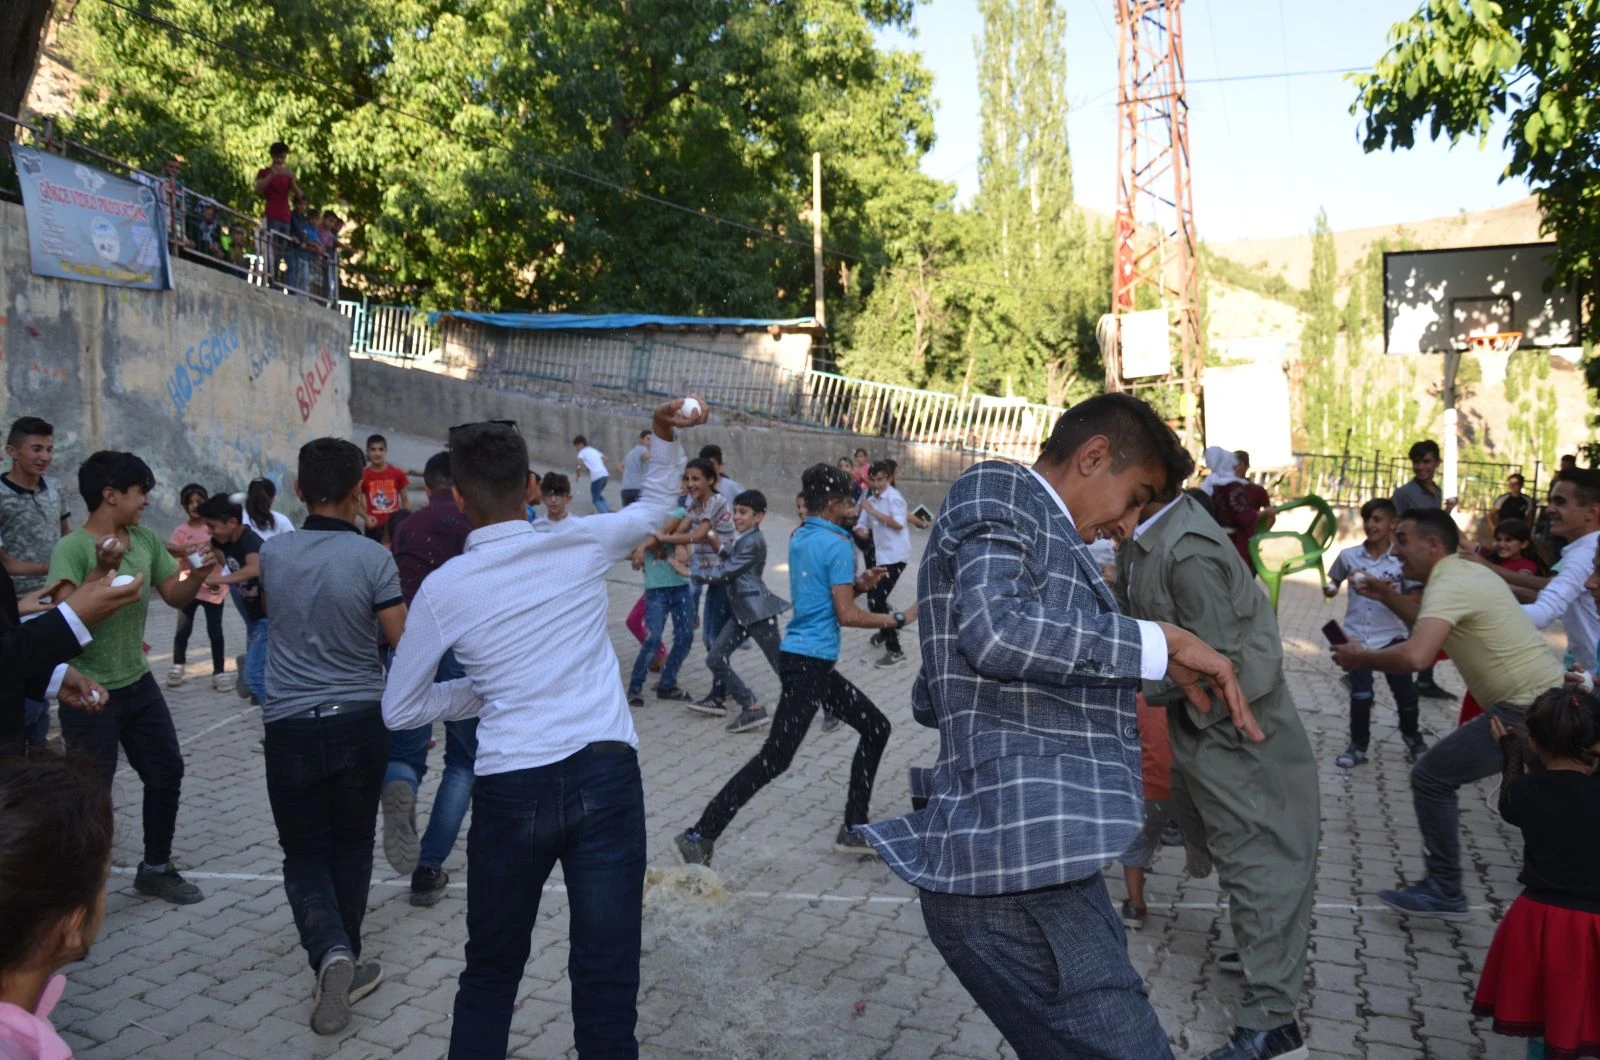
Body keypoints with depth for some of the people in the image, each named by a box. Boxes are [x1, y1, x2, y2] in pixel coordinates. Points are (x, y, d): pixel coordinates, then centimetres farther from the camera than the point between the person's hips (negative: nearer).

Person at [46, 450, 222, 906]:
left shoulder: (146, 540, 2)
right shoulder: (71, 548, -18)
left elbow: (176, 597, 8)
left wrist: (199, 574, -12)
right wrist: (102, 570, -41)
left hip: (139, 683, 7)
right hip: (90, 692, -7)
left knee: (167, 771, 14)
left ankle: (156, 868, 30)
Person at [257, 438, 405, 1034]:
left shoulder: (272, 553, -2)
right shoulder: (372, 558, -13)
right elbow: (402, 643, -8)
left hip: (289, 724, 1)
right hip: (359, 720, -1)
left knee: (304, 851, 10)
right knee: (351, 844, 17)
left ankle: (330, 954, -12)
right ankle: (346, 960, 23)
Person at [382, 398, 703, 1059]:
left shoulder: (444, 588, 1)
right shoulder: (580, 544, 3)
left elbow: (399, 711, 9)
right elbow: (655, 508, 24)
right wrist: (665, 437, 20)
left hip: (510, 791, 0)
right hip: (606, 775, 0)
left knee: (490, 975, 20)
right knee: (606, 981, 4)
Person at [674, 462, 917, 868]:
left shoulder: (799, 539, 11)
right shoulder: (837, 544, -14)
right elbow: (847, 616, -15)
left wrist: (857, 585, 11)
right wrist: (899, 619, -6)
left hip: (806, 660, 10)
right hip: (809, 663, -10)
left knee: (875, 728, 17)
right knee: (775, 758, -8)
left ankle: (853, 830, 21)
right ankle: (700, 835, -5)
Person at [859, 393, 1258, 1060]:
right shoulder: (999, 491, -2)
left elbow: (929, 701, 32)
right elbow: (995, 630, -22)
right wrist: (1159, 644, -14)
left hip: (1025, 861, 11)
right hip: (1021, 870, -11)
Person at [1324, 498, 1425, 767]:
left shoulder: (1403, 559, -7)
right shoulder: (1349, 556, -2)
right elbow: (1334, 584, 14)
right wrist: (1329, 590, -9)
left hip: (1392, 636, 0)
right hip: (1357, 637, 0)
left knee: (1405, 692, 7)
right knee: (1360, 695, 2)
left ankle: (1413, 738, 34)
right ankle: (1358, 746, 18)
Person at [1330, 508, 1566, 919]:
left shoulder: (1449, 584, -17)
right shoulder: (1470, 573, 13)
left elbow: (1415, 655, -33)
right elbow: (1436, 624, 30)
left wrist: (1360, 658, -17)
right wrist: (1389, 597, 17)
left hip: (1526, 709, -10)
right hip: (1552, 698, 10)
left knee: (1431, 778, -4)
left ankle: (1444, 891, 3)